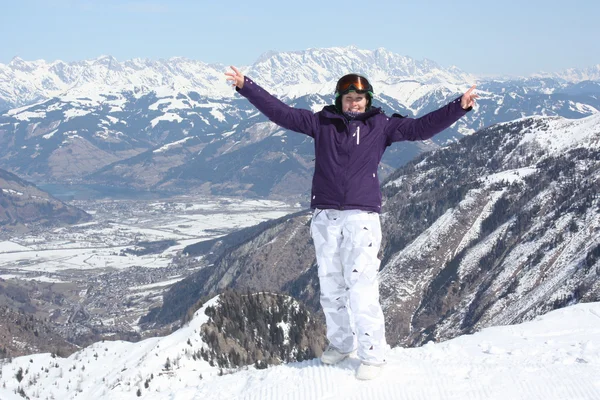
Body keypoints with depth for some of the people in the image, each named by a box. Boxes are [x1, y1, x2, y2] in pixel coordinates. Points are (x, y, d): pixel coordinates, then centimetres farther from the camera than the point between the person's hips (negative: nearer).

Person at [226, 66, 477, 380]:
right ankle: (340, 343, 28)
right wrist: (246, 86, 1)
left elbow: (421, 127, 1)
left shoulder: (381, 125, 6)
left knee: (362, 288, -9)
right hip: (325, 217, 3)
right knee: (331, 287, 10)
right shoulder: (321, 122, 8)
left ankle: (372, 354, 3)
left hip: (362, 217, -3)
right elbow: (280, 112, 6)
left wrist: (459, 107, -8)